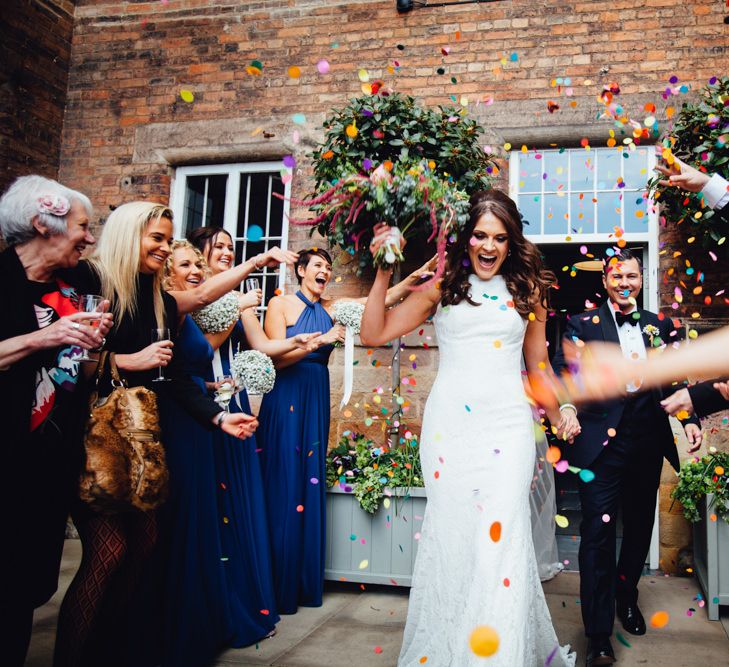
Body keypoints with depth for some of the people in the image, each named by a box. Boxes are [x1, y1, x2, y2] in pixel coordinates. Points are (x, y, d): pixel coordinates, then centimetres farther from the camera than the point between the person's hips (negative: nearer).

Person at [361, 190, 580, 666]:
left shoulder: (526, 292, 12)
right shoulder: (442, 288, 7)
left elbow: (537, 364, 21)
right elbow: (374, 333, 2)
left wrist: (557, 415, 16)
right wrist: (384, 273, -2)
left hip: (508, 425, 1)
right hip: (449, 425, 0)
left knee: (502, 533, -10)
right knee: (451, 533, 0)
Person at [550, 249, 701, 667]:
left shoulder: (659, 326, 11)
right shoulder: (584, 325, -1)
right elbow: (561, 373, -13)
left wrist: (690, 419, 0)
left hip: (648, 440, 5)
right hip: (603, 442, -4)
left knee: (640, 526, 18)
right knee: (598, 533, -5)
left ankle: (627, 597, 43)